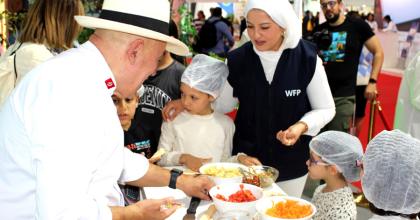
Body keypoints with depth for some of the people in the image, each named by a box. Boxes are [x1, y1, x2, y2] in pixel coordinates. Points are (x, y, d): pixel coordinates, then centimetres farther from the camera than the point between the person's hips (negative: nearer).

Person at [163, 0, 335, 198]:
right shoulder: (237, 60, -10)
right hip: (246, 158, 1)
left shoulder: (307, 59, -15)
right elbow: (224, 104, 5)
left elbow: (325, 109, -5)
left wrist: (302, 126, -24)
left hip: (291, 163, -1)